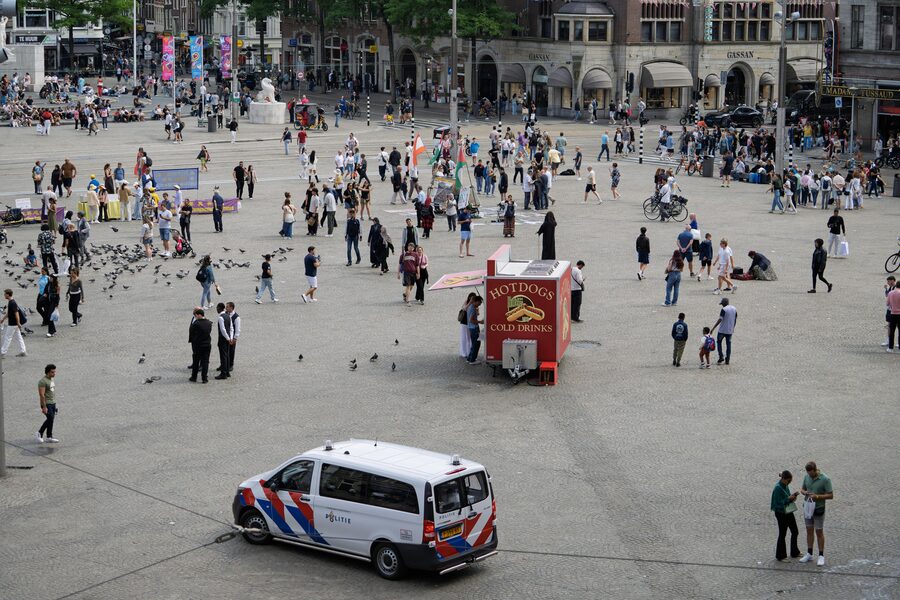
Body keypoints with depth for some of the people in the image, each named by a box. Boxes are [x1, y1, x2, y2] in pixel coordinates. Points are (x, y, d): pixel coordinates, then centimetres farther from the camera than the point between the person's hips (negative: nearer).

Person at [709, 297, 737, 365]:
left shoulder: (724, 309, -15)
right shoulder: (734, 309, 6)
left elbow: (720, 320, -19)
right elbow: (735, 320, 12)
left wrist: (713, 328, -17)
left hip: (722, 330, -6)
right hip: (730, 330, 6)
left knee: (719, 342, 10)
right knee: (728, 344, 9)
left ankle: (721, 357, 2)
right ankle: (727, 360, 9)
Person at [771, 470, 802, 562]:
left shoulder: (786, 485, 4)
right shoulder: (778, 488, -21)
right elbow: (777, 503, -23)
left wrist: (793, 496, -3)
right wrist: (788, 499, -23)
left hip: (789, 512, 9)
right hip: (781, 514, -9)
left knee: (794, 532, 15)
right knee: (782, 534, 2)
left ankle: (794, 553, 31)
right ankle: (780, 556, 15)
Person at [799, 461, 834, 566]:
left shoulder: (825, 479, -17)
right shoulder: (807, 477, 0)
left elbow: (831, 495, -15)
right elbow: (802, 489, 12)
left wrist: (817, 496, -26)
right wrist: (805, 493, -11)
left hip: (819, 509, -5)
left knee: (819, 532, 2)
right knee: (809, 530, 12)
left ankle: (821, 556, 10)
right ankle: (809, 554, 21)